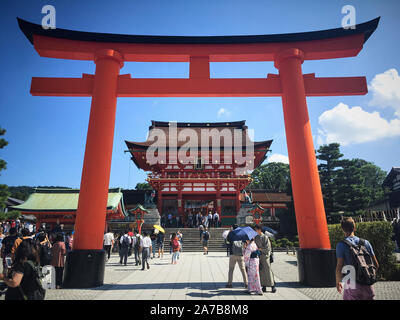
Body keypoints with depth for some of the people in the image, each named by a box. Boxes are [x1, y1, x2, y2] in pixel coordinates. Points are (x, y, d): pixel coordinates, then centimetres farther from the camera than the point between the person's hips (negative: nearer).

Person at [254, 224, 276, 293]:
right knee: (261, 271, 4)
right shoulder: (255, 238, 11)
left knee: (268, 270, -2)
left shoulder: (265, 237, -5)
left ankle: (272, 285, 7)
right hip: (258, 256, 5)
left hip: (264, 255, -5)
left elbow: (267, 247, -10)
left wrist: (260, 249, -11)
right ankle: (264, 286, 12)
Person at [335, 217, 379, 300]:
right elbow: (376, 265, 9)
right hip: (367, 284, 4)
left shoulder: (341, 245, -9)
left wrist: (338, 282, 3)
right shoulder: (365, 242, 4)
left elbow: (339, 267, -13)